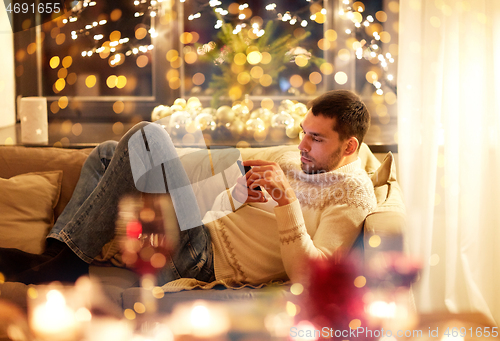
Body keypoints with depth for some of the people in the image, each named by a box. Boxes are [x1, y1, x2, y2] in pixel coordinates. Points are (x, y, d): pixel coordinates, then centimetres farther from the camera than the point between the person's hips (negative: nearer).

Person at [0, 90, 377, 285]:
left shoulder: (353, 192, -8)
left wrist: (286, 198, -26)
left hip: (203, 259, -9)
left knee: (146, 135, -22)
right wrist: (239, 194, -3)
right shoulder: (293, 159, 18)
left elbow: (306, 274, -21)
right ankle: (59, 252, 2)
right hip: (205, 226, 9)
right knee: (108, 153, 17)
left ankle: (67, 259, -14)